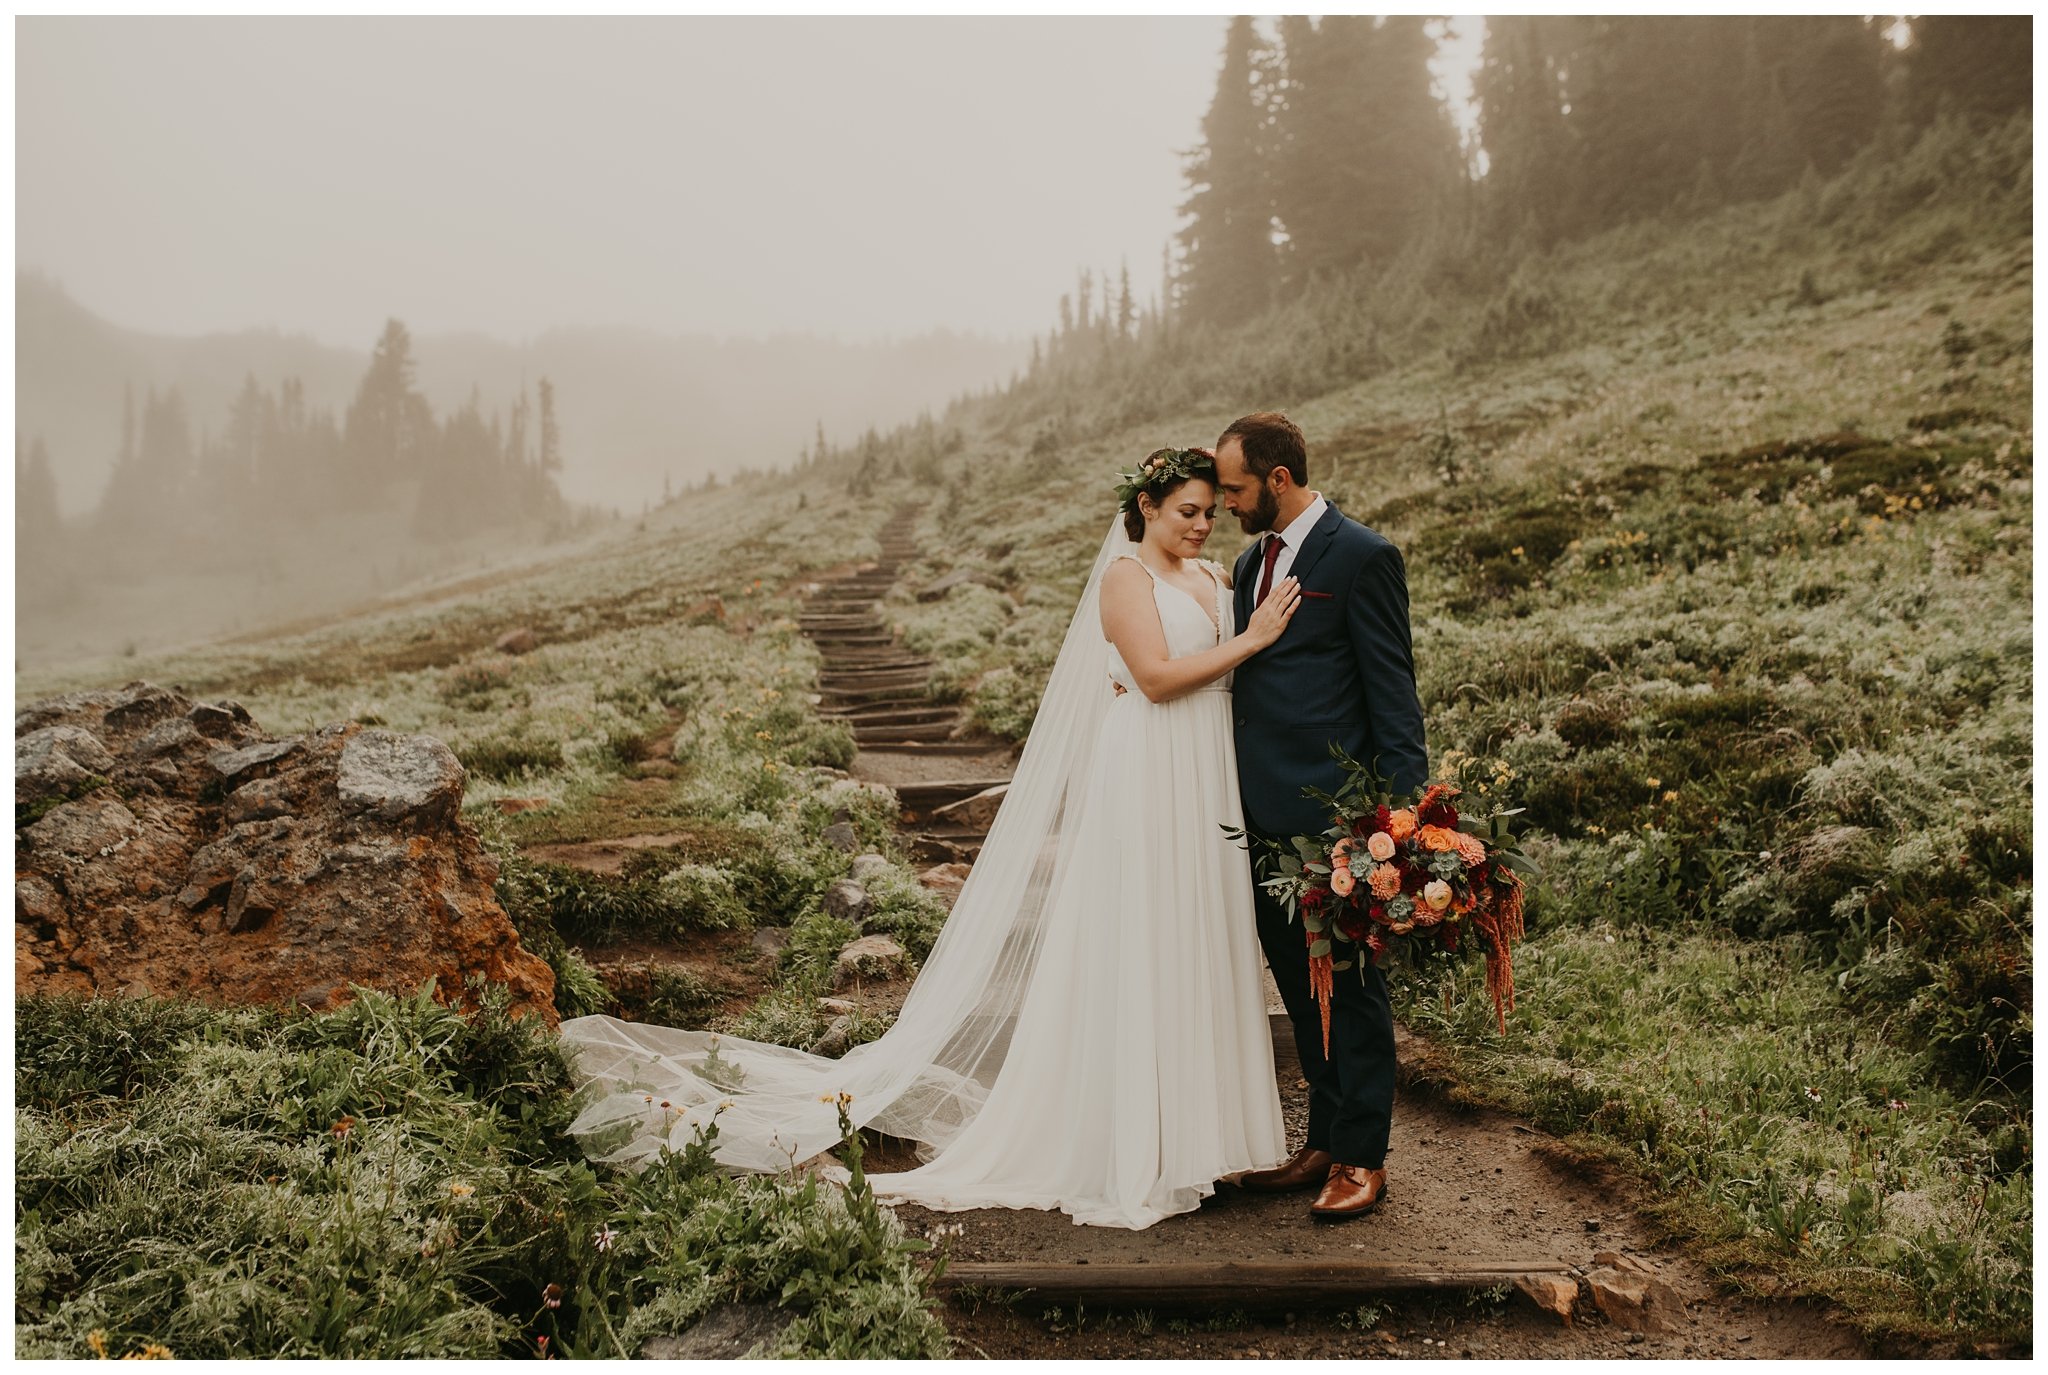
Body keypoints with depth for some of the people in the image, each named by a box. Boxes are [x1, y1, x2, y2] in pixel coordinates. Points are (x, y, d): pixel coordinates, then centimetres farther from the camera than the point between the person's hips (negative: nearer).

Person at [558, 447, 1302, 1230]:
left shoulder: (1213, 577, 15)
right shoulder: (1124, 576, -8)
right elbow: (1156, 675, -18)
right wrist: (1248, 642, -15)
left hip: (1202, 784, 7)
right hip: (1140, 783, -7)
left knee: (1192, 950, 11)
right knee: (1129, 952, -2)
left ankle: (1189, 1128, 22)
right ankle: (1123, 1146, 7)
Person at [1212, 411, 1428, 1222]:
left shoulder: (1362, 557, -9)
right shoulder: (1252, 562, 16)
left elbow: (1393, 691, -11)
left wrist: (1402, 808, -15)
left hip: (1332, 813, -8)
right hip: (1266, 816, 8)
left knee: (1350, 987, 3)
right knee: (1299, 985, 15)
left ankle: (1363, 1159, 15)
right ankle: (1324, 1143, 28)